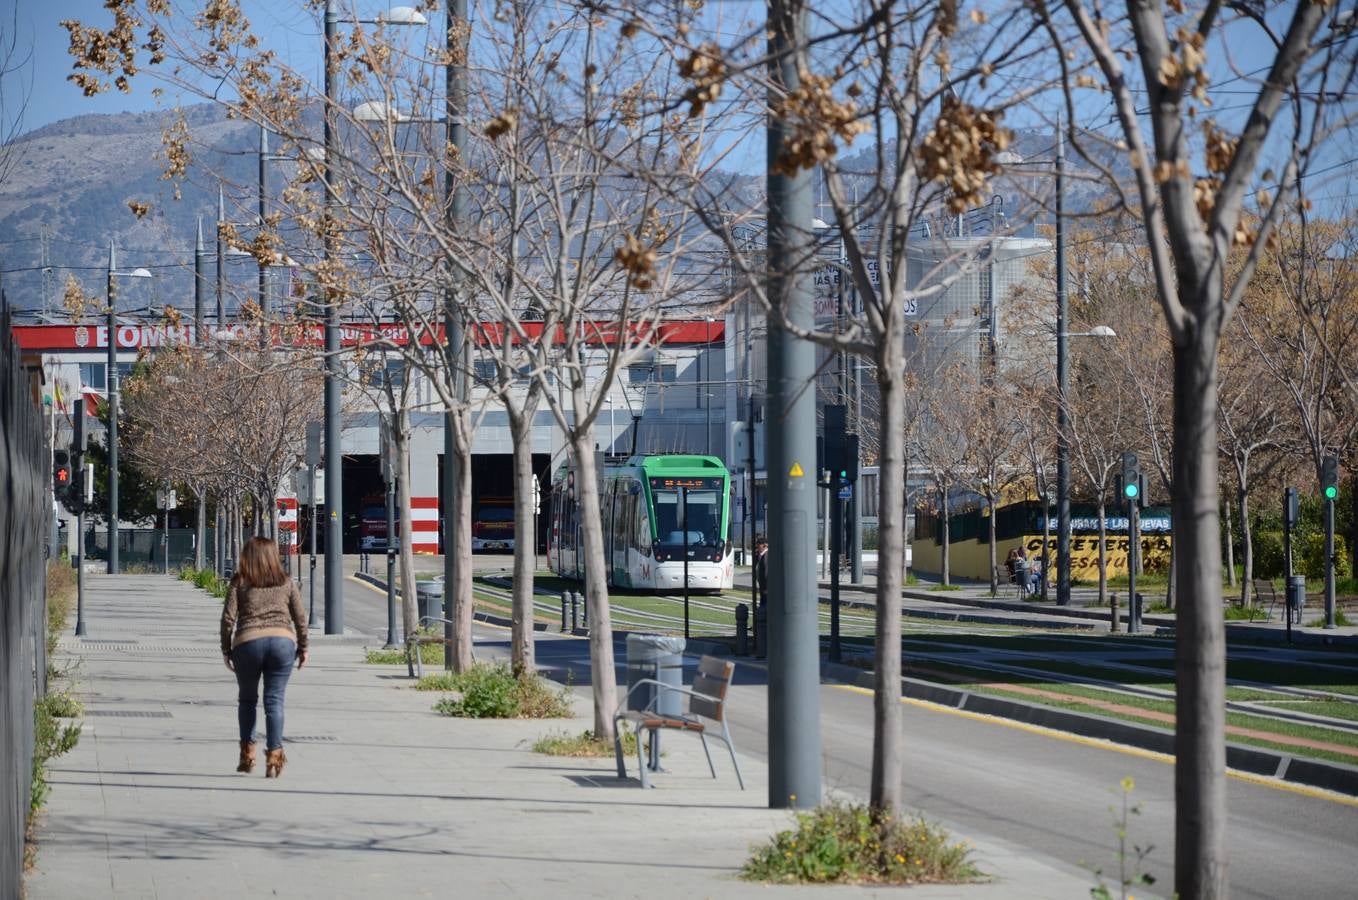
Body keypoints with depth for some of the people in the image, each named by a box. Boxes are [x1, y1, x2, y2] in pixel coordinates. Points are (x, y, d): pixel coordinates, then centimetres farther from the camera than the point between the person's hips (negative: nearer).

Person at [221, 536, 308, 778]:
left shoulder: (239, 583, 5)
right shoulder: (286, 582, 11)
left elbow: (228, 617, 0)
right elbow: (300, 617, 10)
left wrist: (226, 649, 7)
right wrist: (303, 648, 17)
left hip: (248, 642, -1)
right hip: (283, 641, 1)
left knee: (247, 698, 14)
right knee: (275, 700, 1)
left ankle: (247, 754, 14)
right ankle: (274, 754, -7)